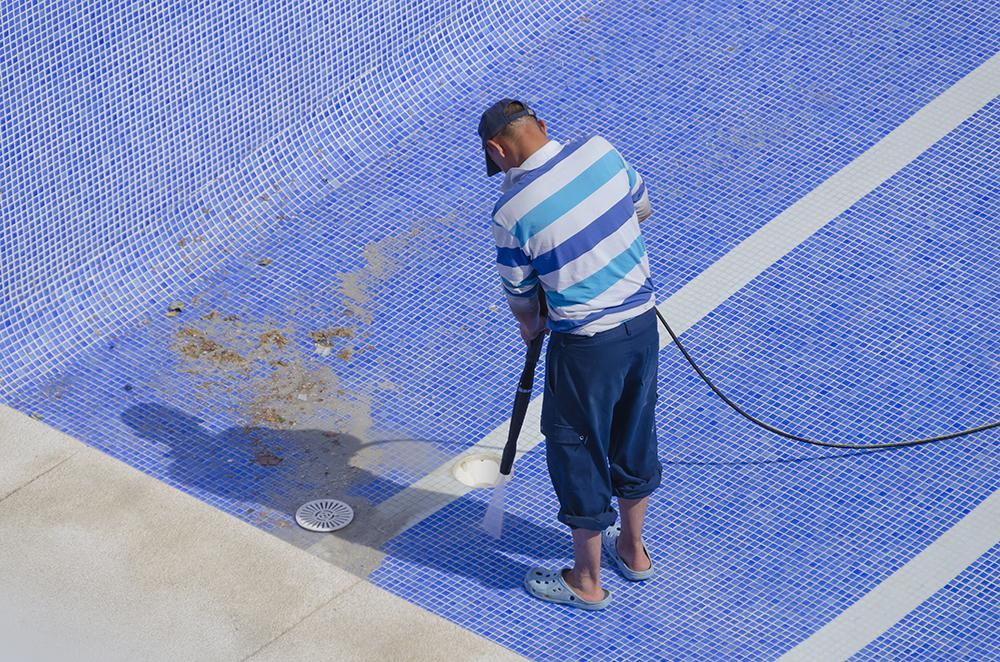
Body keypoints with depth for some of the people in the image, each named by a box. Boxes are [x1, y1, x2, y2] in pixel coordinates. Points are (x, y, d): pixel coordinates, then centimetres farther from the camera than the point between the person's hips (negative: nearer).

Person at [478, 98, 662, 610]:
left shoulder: (512, 209, -19)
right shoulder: (600, 150, -6)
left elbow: (519, 293, -3)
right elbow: (642, 208, 13)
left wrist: (530, 326, 18)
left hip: (586, 344, -6)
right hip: (642, 322, 6)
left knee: (578, 454, 13)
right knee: (634, 438, 25)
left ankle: (586, 582, 28)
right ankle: (632, 550, 45)